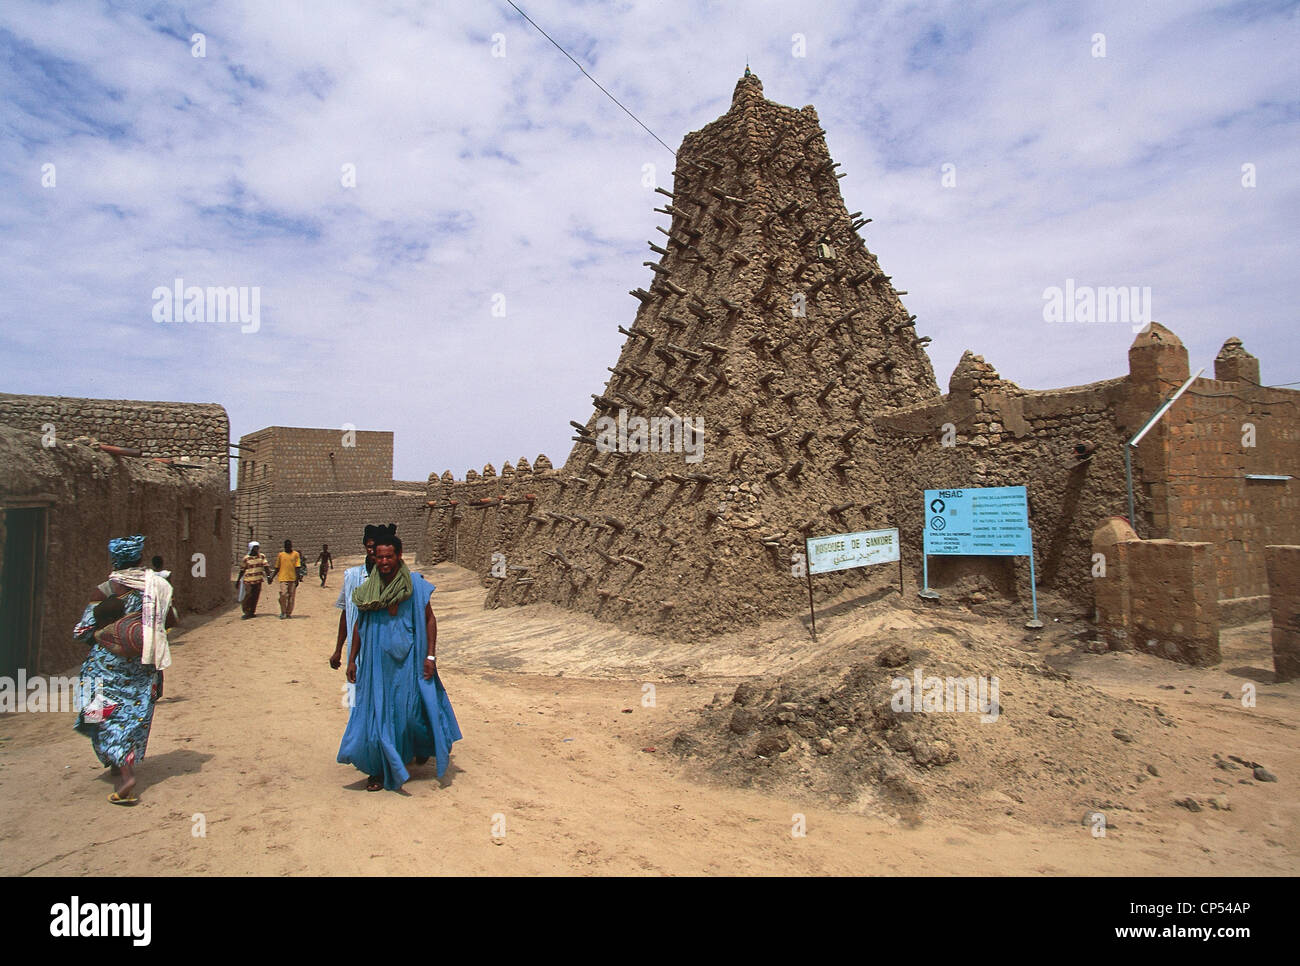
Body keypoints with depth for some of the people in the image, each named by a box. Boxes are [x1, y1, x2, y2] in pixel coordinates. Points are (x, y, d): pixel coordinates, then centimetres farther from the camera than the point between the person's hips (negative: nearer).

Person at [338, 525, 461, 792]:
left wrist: (430, 656, -8)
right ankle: (379, 769, 19)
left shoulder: (415, 584, -6)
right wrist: (352, 659, 12)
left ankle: (423, 744, 35)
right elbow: (359, 625, 13)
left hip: (407, 661, -3)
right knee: (377, 712, 4)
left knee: (410, 709, 3)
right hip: (377, 662, 3)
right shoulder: (368, 588, 3)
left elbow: (429, 619, -3)